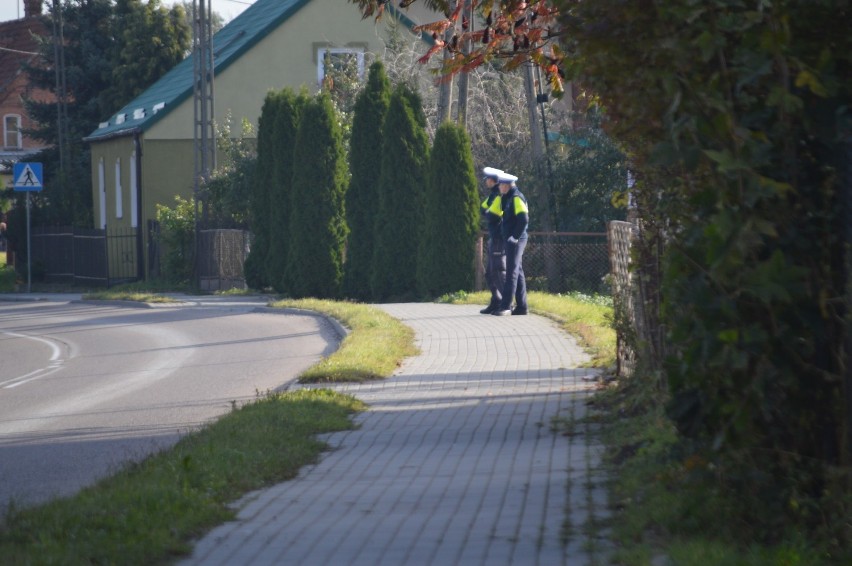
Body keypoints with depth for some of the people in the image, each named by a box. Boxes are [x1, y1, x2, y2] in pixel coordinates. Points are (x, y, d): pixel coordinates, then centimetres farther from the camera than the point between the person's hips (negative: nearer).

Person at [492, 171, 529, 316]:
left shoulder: (516, 198, -13)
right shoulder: (509, 198, 17)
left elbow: (524, 219, -23)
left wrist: (515, 236, -20)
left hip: (515, 241, -10)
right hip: (511, 240, 10)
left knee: (512, 272, -10)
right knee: (517, 272, 11)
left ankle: (506, 306, -12)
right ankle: (521, 306, 14)